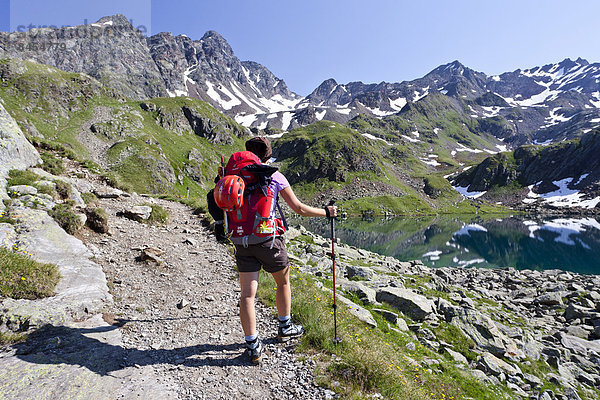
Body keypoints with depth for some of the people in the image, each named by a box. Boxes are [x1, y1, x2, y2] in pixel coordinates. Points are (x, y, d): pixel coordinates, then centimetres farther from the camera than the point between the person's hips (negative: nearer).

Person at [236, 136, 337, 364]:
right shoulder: (275, 176, -4)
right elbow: (298, 209, -5)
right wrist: (326, 212, 6)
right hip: (269, 239, -2)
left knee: (247, 294, 5)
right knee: (283, 282, 21)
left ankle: (252, 345, 6)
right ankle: (285, 327, 36)